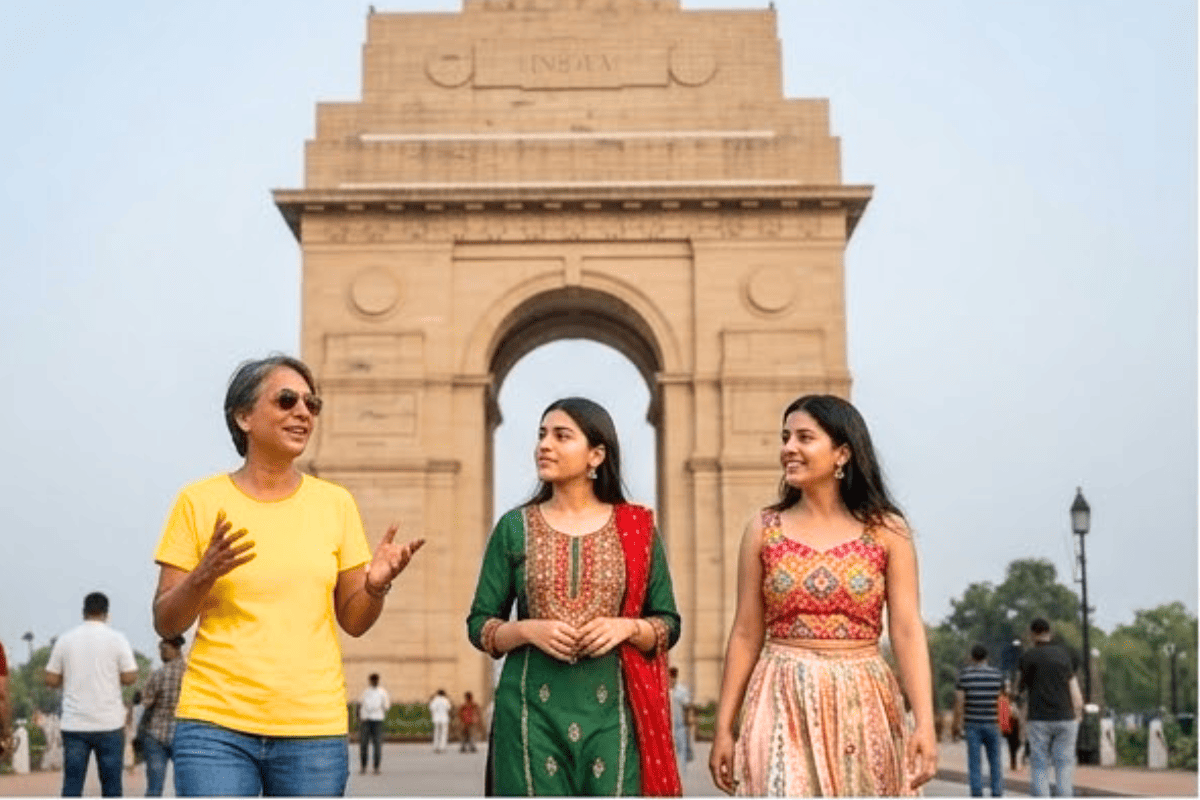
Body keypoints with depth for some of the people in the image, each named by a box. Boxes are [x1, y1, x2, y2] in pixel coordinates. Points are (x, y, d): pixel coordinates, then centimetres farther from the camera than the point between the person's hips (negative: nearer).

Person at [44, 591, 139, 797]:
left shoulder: (65, 640, 4)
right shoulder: (117, 639, -2)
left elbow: (51, 680, 5)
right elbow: (129, 678, -6)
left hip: (74, 725, 2)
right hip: (109, 725, -2)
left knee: (71, 786, 2)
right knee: (111, 785, 6)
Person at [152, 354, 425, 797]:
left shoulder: (335, 503, 7)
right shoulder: (200, 502, 1)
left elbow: (352, 621, 10)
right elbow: (166, 624, 2)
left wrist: (375, 585, -11)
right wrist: (204, 576, -17)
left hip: (314, 731, 2)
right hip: (216, 726, -2)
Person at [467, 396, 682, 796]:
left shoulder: (636, 529, 6)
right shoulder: (515, 527, 5)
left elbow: (668, 624, 9)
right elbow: (480, 625, 7)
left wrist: (627, 627, -11)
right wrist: (528, 630, -12)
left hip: (610, 711, 0)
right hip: (533, 709, 0)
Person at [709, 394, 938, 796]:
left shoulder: (886, 530, 1)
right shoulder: (764, 529, 4)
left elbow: (907, 630, -4)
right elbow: (746, 635, 5)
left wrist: (924, 722, -13)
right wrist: (724, 727, 3)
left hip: (863, 704, 0)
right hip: (784, 704, 0)